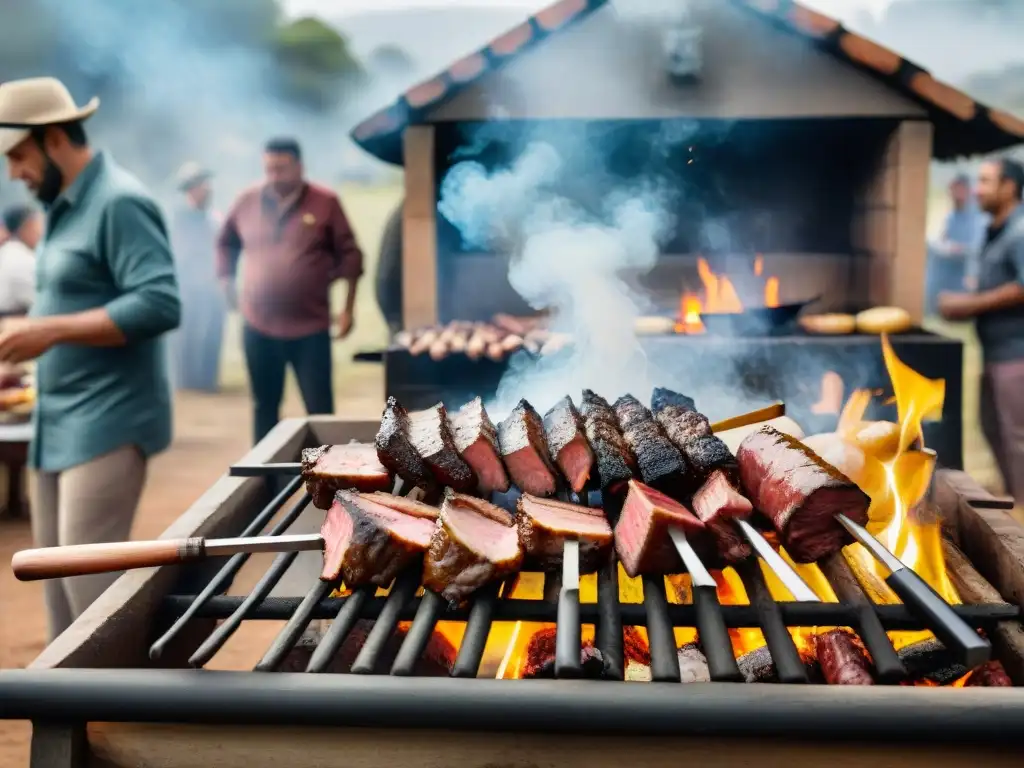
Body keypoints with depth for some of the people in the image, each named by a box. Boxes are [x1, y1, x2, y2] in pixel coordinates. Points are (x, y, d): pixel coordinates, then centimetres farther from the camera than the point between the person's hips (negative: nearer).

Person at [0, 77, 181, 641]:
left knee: (90, 580, -8)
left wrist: (50, 331, -22)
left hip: (106, 423, -10)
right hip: (61, 424, 10)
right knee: (56, 573, 14)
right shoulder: (66, 206, 16)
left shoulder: (118, 202, -14)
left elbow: (158, 305, -23)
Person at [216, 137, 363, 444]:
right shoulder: (247, 202, 2)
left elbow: (349, 256, -2)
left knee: (320, 409, 1)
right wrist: (227, 283, 10)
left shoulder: (325, 202, -6)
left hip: (310, 327, -3)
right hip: (258, 326, 3)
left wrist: (348, 309, -4)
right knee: (264, 406, 15)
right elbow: (226, 244, 18)